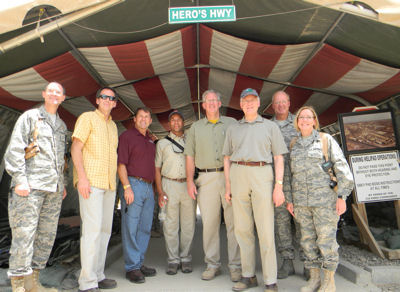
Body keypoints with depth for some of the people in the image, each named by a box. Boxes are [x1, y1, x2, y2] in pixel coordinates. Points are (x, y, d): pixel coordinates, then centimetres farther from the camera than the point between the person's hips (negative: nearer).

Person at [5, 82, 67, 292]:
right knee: (24, 234, -6)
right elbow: (15, 149, -5)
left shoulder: (62, 125, 21)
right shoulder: (30, 117, 4)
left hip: (53, 188, 6)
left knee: (47, 235, 6)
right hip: (31, 186, -6)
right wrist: (20, 179, -13)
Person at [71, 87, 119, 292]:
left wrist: (115, 182, 16)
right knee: (92, 229, -11)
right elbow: (75, 148, -7)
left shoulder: (113, 126, 22)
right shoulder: (87, 118, 1)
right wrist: (82, 177, -18)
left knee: (105, 229, 9)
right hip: (91, 181, -7)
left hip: (109, 183, 7)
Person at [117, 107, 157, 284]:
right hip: (133, 184, -7)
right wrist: (127, 187, -18)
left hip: (148, 187, 7)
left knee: (145, 228, 11)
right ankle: (131, 268, 8)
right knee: (130, 228, -2)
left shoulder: (150, 140, 19)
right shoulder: (126, 136, -2)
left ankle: (139, 263, 22)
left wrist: (153, 187, 17)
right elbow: (121, 164, -10)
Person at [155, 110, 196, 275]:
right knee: (171, 225, -1)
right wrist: (160, 192, -2)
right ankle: (173, 260, 9)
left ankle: (186, 259, 12)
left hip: (188, 185, 1)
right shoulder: (162, 143, 13)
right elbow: (157, 169, 9)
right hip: (169, 184, -1)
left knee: (188, 224, 2)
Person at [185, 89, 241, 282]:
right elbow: (190, 156, 13)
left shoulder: (232, 123, 12)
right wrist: (190, 180, 4)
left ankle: (236, 266, 9)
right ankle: (212, 264, 16)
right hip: (206, 178, 1)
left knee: (233, 222, -2)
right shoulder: (196, 127, 16)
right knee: (209, 222, 3)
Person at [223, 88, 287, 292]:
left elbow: (278, 158, 5)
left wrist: (279, 186, -5)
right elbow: (227, 158, 16)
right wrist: (228, 186, 8)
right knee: (242, 229, 6)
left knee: (266, 230, -3)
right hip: (238, 175, 3)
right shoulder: (233, 129, 18)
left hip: (262, 175, -3)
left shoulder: (270, 126, 11)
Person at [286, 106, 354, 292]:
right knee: (308, 239, 8)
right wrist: (290, 199, 11)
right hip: (301, 201, 4)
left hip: (324, 198, -3)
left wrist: (342, 196, -9)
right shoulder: (293, 144, 12)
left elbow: (342, 168, -2)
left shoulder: (326, 140, 2)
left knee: (326, 238, 0)